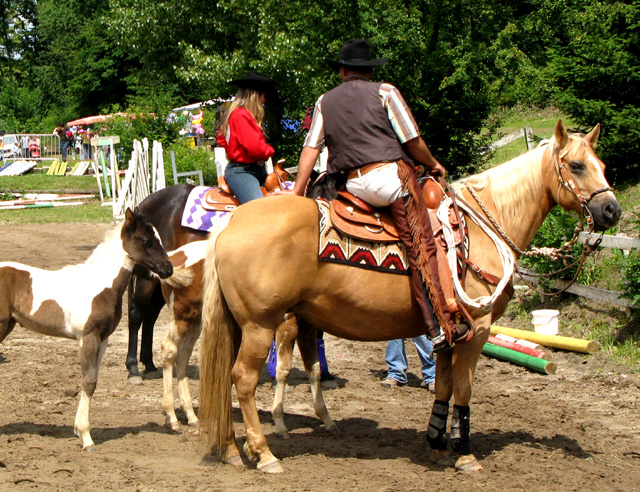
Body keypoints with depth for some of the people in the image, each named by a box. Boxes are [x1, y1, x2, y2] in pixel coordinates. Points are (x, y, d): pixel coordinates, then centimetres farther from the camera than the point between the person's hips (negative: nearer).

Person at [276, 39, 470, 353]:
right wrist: (432, 165, 18)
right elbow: (412, 141, 2)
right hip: (391, 174, -5)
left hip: (351, 184, 5)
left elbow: (311, 148, 9)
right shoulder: (384, 92, 5)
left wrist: (297, 191, 10)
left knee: (417, 245, 20)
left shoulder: (325, 101, 17)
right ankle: (441, 327, -16)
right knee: (421, 246, -7)